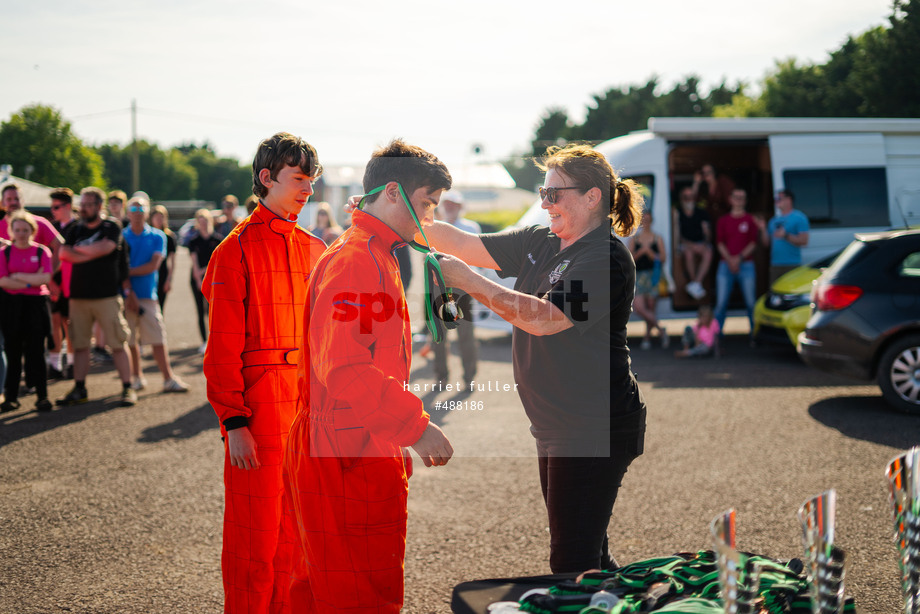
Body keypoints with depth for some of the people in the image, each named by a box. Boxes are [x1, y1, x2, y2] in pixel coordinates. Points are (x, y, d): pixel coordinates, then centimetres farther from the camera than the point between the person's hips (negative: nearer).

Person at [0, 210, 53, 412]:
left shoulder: (42, 251, 4)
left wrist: (19, 276, -9)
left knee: (36, 351, 0)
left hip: (36, 304, -1)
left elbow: (45, 278, -10)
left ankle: (42, 396, 5)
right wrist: (31, 281, -11)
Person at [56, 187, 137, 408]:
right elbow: (63, 253, -2)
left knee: (118, 344, -3)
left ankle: (127, 389, 2)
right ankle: (79, 389, 14)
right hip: (78, 295, 4)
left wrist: (78, 249, -2)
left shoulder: (112, 228, 2)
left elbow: (105, 248, -16)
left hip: (107, 296, -4)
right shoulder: (74, 230, 13)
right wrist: (93, 253, -9)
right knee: (80, 345, 7)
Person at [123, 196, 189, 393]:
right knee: (130, 340, 5)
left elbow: (153, 265, -4)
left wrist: (129, 271, -9)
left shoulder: (157, 237, 6)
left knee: (158, 339, -4)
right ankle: (137, 378, 18)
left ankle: (168, 379, -1)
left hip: (148, 295, -1)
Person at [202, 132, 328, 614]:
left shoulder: (314, 249, 12)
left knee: (295, 536, 13)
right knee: (255, 537, 2)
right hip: (259, 408, -6)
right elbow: (223, 347, -10)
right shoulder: (237, 249, -7)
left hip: (309, 409, 6)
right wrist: (234, 422, -15)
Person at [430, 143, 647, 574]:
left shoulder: (605, 259, -15)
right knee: (587, 552, 18)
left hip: (595, 429, -9)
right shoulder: (539, 243, 11)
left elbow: (542, 318, -26)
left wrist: (466, 280, -27)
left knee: (573, 558, -8)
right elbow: (465, 245, 11)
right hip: (556, 426, 9)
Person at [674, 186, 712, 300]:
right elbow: (677, 235, -4)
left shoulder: (701, 213, 7)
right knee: (689, 253, -32)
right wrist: (690, 245, -14)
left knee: (708, 253, -27)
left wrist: (706, 243, -6)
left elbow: (707, 231, 9)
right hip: (686, 244, -2)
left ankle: (695, 284, -33)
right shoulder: (677, 212, -1)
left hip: (701, 244, 2)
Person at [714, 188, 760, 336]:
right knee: (721, 302, -4)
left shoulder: (750, 220, 9)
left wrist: (740, 257, -11)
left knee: (751, 302, -5)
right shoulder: (723, 221, 13)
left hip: (746, 264, -1)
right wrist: (729, 260, -9)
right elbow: (719, 242, 5)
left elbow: (753, 243, 2)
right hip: (726, 265, 1)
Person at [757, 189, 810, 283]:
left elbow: (804, 241, -10)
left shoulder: (799, 218, -1)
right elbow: (767, 242, 17)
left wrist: (786, 236, -19)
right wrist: (763, 229, 1)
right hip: (775, 265, 7)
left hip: (791, 265, -6)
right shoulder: (774, 220, 18)